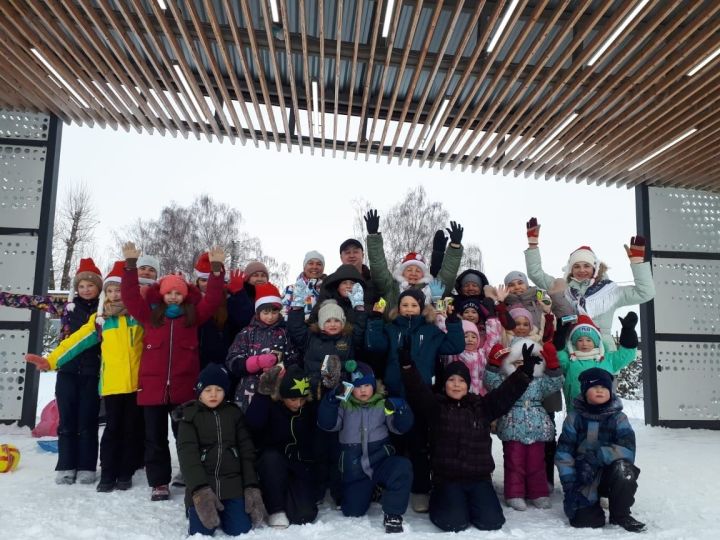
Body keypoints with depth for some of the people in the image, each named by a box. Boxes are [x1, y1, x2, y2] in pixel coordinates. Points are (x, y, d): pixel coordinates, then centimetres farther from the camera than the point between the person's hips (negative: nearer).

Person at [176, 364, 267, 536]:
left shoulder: (234, 413, 9)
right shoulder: (190, 415, 1)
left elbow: (247, 451, 7)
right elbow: (187, 454, -11)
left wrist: (252, 487, -3)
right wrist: (200, 490, -24)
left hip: (232, 485, 2)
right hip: (201, 486, -2)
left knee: (241, 530, -9)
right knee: (201, 532, -15)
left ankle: (222, 512, 22)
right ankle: (194, 510, 17)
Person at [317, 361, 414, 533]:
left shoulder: (383, 404, 2)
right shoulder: (344, 406, 2)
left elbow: (400, 427, -3)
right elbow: (327, 424, -11)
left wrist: (400, 410, -24)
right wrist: (331, 400, -27)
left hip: (381, 462, -1)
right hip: (355, 470, 1)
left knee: (402, 467, -31)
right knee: (352, 511, -4)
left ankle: (393, 514, -14)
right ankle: (369, 491, 30)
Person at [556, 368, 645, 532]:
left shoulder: (618, 418, -5)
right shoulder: (574, 418, -6)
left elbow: (628, 450, -19)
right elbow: (563, 453, -9)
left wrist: (596, 455, -28)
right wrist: (569, 484, -16)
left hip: (612, 474, 1)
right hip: (584, 478, 0)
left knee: (623, 468, -32)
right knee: (586, 520, -20)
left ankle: (620, 515, -7)